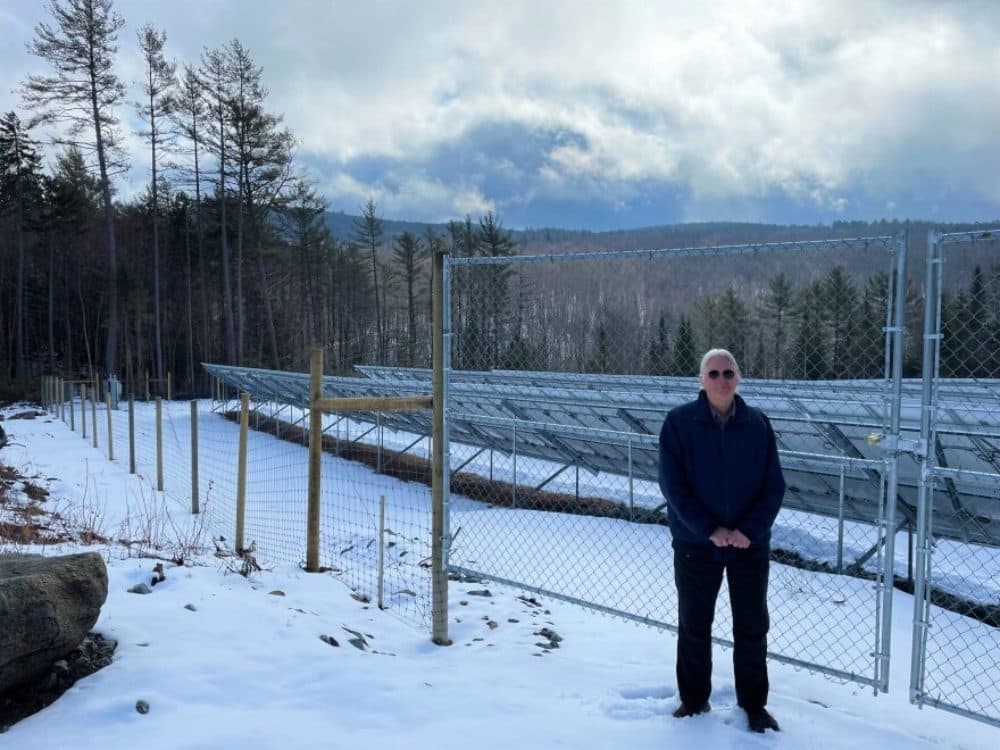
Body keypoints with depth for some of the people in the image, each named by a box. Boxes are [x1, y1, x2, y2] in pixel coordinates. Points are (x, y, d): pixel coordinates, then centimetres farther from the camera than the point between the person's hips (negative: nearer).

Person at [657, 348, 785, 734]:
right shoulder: (679, 421, -7)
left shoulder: (757, 423, -1)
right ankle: (694, 700, 29)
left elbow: (774, 485, -1)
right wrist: (709, 529, -17)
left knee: (752, 628, 11)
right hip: (696, 544, -1)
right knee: (694, 626, 11)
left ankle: (754, 704, 28)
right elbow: (672, 484, -10)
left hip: (750, 544, 1)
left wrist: (749, 530, -14)